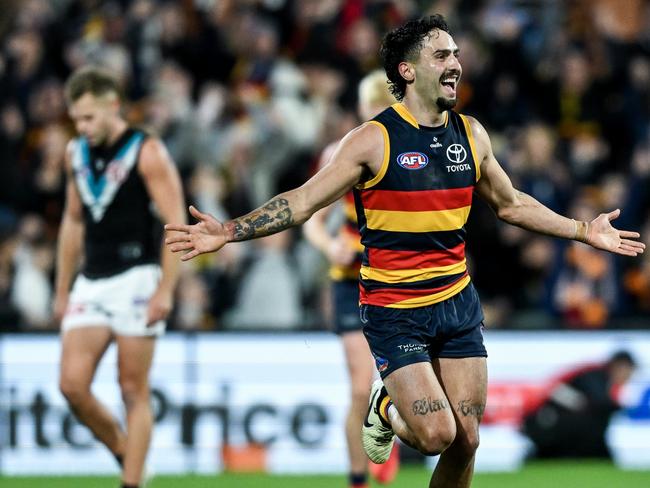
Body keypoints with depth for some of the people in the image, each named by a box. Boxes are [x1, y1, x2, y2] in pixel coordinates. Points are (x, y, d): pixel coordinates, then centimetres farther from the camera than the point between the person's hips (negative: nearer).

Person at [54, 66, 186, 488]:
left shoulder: (147, 153, -7)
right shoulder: (76, 153, 12)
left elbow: (176, 225, -10)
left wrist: (165, 291, -17)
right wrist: (62, 290, 19)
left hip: (136, 281, -6)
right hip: (90, 283, 6)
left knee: (134, 391, -4)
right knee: (72, 384, -6)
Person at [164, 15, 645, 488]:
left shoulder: (471, 134, 5)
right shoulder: (375, 140, -11)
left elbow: (511, 204, 21)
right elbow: (303, 201, -9)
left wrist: (583, 231, 20)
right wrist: (228, 232, -19)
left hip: (458, 303, 5)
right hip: (394, 309, -5)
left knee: (466, 439, 2)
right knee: (436, 434, -13)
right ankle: (386, 408, 21)